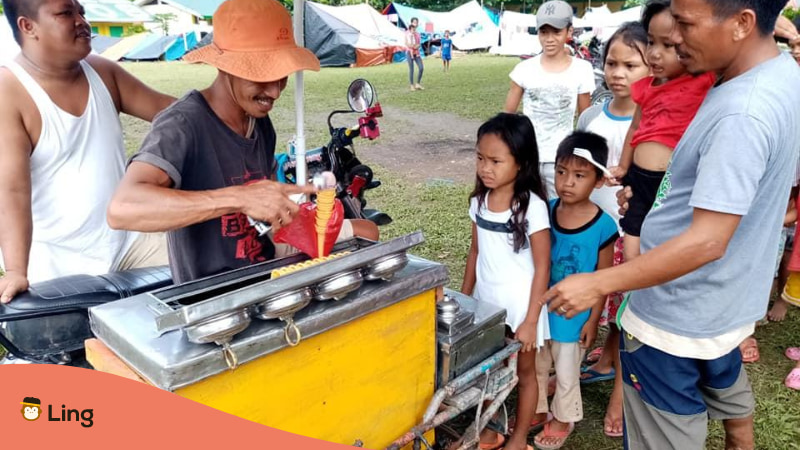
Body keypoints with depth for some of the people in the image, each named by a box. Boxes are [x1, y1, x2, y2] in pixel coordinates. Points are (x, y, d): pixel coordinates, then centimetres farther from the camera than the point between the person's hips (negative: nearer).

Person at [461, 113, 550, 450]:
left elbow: (542, 267, -15)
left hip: (519, 304, -5)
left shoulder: (532, 207, -19)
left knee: (523, 372, 15)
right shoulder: (479, 201, -2)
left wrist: (531, 320, -15)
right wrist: (463, 299, 10)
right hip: (486, 302, 5)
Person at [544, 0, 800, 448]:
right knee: (727, 388, 33)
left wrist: (597, 284, -29)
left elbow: (707, 241, -32)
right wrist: (659, 194, 13)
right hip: (727, 297, 10)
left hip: (678, 312, -10)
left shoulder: (740, 115, -30)